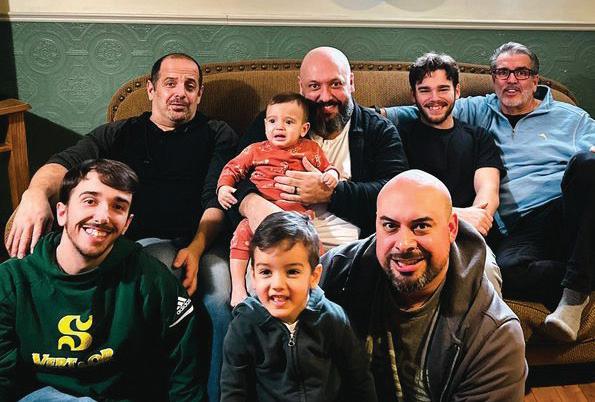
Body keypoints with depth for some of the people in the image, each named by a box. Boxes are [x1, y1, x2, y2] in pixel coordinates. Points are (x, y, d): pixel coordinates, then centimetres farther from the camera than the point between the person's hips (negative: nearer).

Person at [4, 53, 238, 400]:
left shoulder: (218, 135, 18)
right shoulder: (120, 135, 20)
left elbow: (217, 200, 3)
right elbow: (67, 162, 2)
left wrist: (197, 247, -17)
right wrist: (36, 192, -23)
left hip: (204, 241, 0)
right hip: (147, 241, 0)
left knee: (220, 296, -33)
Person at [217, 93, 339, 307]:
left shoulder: (311, 150, 15)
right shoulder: (256, 150, 14)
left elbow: (327, 169, 23)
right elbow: (232, 168, 17)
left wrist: (331, 176, -1)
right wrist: (224, 187, -1)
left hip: (298, 213, 0)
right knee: (242, 232, -25)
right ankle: (237, 287, -19)